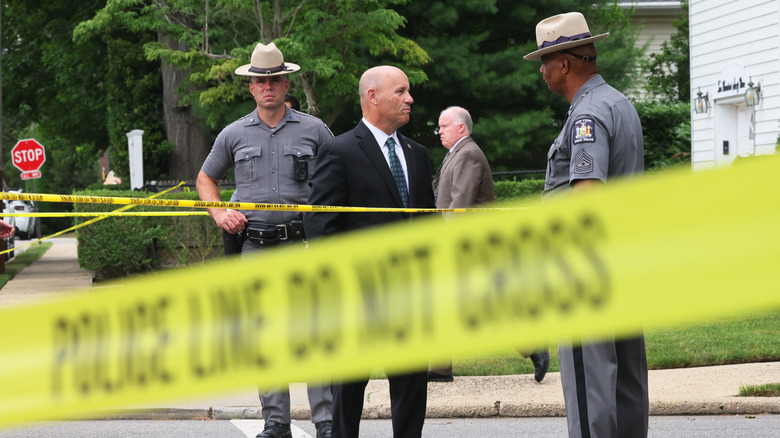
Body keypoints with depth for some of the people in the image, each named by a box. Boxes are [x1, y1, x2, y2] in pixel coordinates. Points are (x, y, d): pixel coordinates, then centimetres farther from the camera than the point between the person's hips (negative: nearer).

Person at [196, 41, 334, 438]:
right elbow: (206, 178, 22)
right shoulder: (234, 134, 10)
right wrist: (219, 213, 5)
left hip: (303, 243, -2)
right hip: (254, 246, 2)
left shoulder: (314, 130, 5)